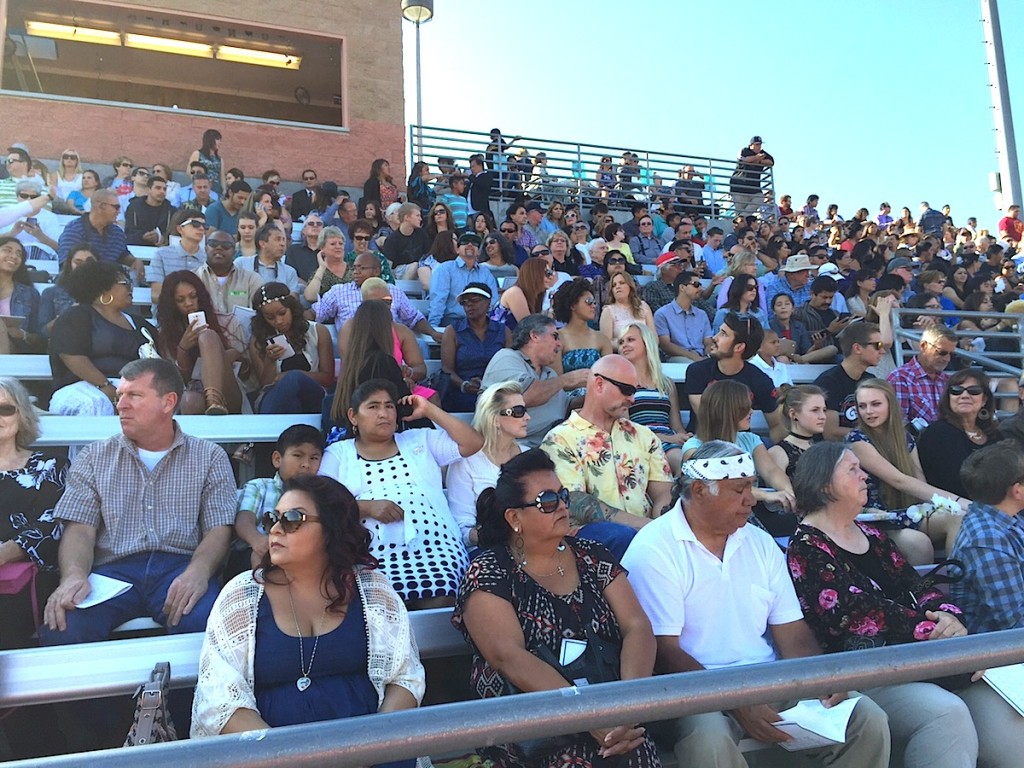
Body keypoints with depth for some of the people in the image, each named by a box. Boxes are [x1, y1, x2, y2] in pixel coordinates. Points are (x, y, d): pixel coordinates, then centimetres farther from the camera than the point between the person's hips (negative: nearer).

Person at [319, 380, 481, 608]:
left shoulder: (420, 441, 25)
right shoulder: (337, 454, 19)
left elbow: (474, 443, 18)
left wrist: (429, 410, 18)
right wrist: (367, 507, -11)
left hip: (434, 544, 2)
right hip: (375, 552, -1)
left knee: (441, 596, -28)